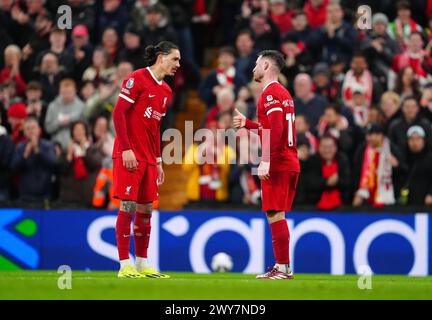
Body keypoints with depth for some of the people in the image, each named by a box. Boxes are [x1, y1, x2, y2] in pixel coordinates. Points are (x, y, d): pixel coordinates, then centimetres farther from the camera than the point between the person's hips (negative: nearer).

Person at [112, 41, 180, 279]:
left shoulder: (166, 91, 15)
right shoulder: (138, 79, -9)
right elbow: (118, 112, -13)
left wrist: (158, 160, 17)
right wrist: (126, 149, -19)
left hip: (149, 158, 8)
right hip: (129, 156, -8)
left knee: (145, 209, 8)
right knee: (128, 206, -8)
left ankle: (142, 264, 13)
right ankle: (125, 266, -6)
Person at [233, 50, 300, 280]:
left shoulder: (270, 93, -10)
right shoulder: (283, 93, 19)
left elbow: (276, 131, -22)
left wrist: (265, 161, -25)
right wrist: (247, 123, 29)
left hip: (276, 165, -10)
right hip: (290, 163, 10)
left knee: (274, 214, -9)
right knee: (278, 215, 12)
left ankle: (283, 267, -12)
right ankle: (282, 267, 13)